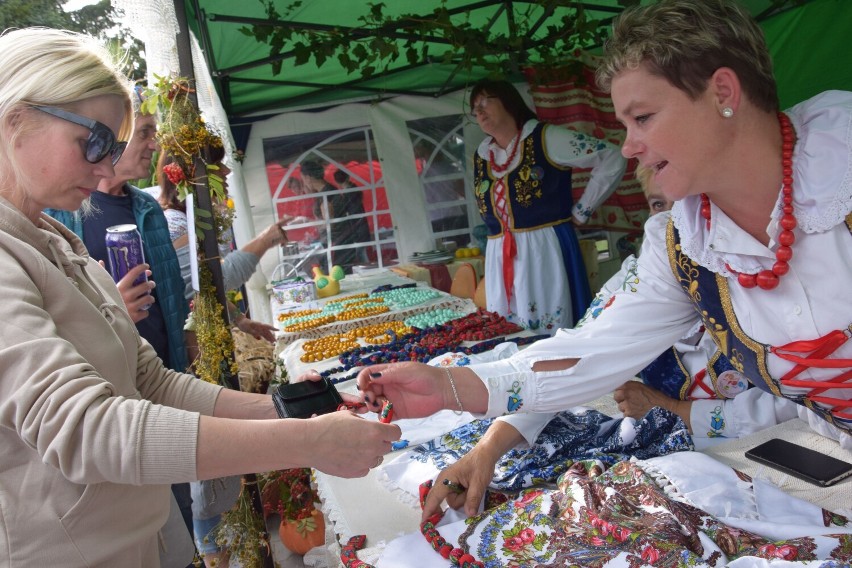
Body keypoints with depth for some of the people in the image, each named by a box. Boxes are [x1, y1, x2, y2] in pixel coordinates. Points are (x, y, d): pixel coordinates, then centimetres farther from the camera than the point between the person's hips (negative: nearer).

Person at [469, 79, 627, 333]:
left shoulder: (544, 138, -4)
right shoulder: (480, 157, 13)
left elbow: (612, 159, -6)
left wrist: (580, 213, -5)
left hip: (545, 251, -5)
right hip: (499, 259, 6)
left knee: (553, 338, -5)